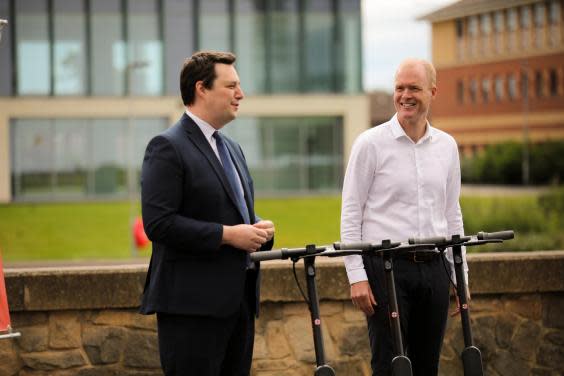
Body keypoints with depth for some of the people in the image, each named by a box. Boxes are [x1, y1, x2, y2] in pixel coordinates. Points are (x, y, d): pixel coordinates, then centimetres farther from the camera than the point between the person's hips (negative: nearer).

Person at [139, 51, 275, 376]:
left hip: (238, 299, 9)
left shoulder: (232, 149, 20)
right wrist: (227, 234, -19)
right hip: (193, 302, -9)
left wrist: (259, 229, 5)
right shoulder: (168, 148, -9)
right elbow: (158, 223, -18)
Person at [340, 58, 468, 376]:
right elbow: (351, 214, -3)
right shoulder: (371, 143, -3)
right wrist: (357, 276, -10)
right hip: (387, 267, -4)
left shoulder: (447, 146, 11)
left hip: (434, 267, 4)